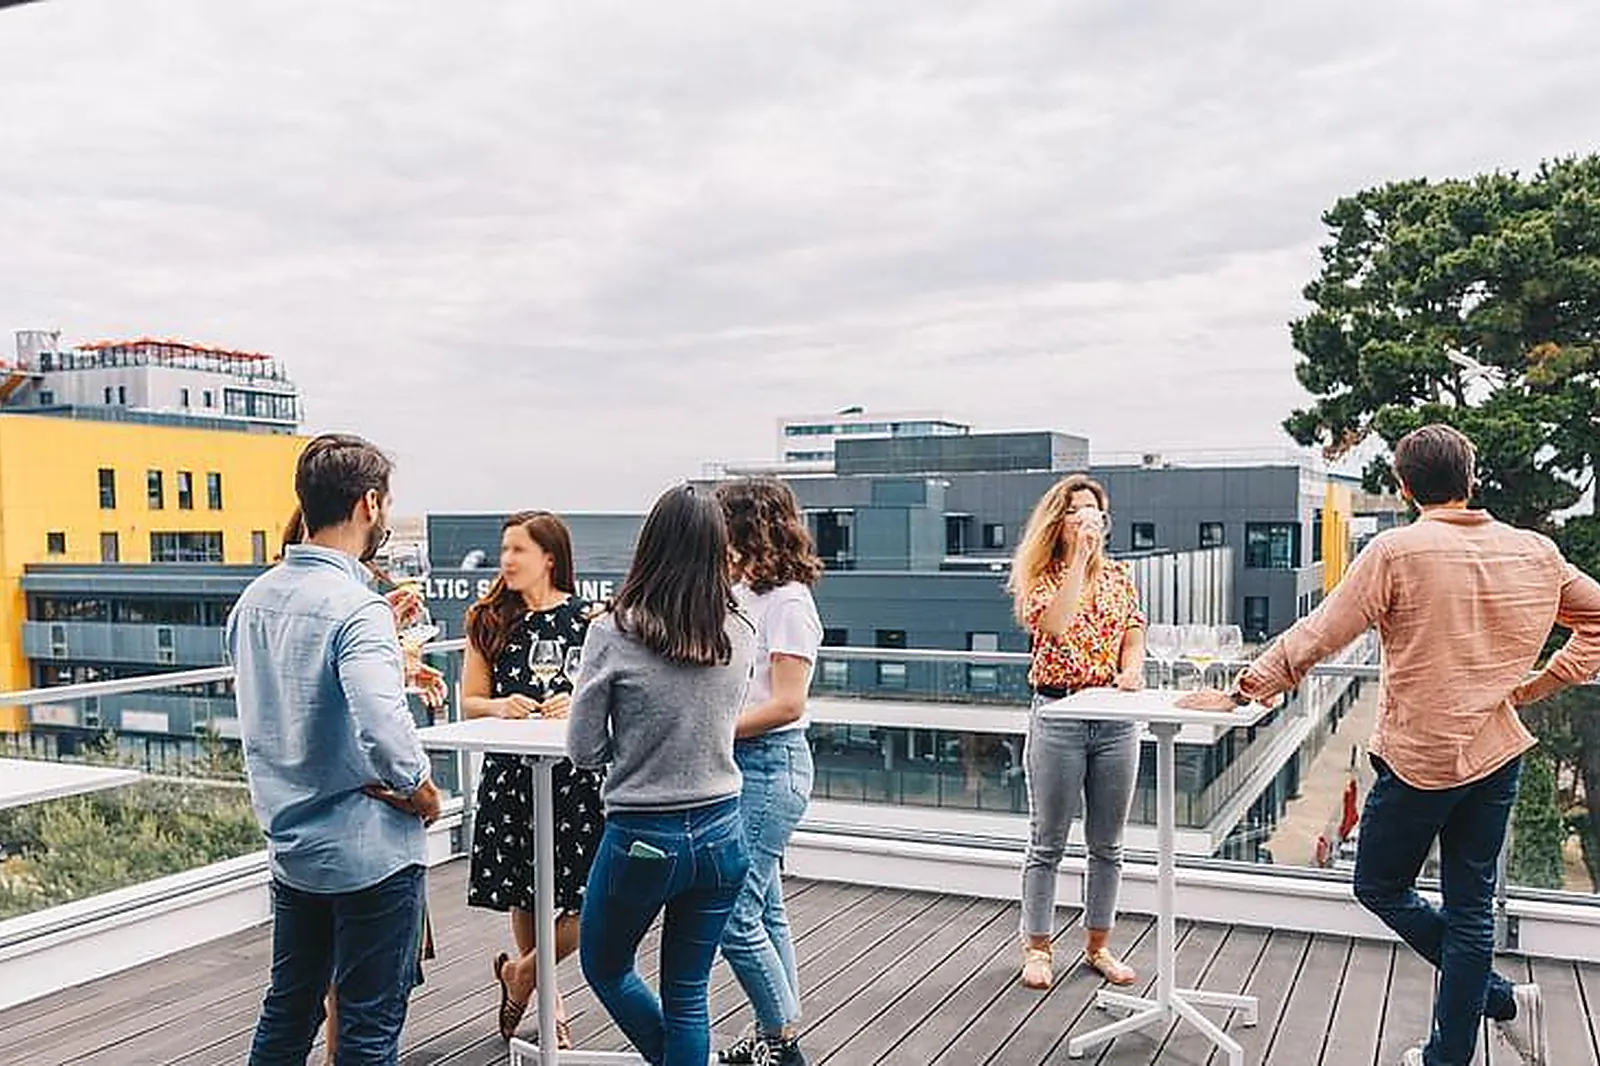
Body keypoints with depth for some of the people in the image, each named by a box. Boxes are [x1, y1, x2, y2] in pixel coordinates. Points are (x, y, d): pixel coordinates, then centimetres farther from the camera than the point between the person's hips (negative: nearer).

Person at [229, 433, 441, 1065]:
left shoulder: (255, 598, 4)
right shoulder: (355, 607, -22)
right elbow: (383, 729, -34)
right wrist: (423, 792, -16)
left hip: (291, 846, 8)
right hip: (371, 852, -8)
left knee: (287, 1012, 22)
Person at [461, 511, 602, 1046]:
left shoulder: (588, 619, -1)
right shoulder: (488, 621, 6)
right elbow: (469, 701, 8)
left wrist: (579, 705, -17)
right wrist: (501, 706, -12)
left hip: (576, 773, -2)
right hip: (510, 774, 2)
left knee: (589, 903, -6)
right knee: (523, 896, 11)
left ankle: (522, 971, 22)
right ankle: (549, 1000, 32)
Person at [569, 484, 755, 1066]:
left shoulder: (615, 632, -15)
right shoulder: (740, 635, -4)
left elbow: (583, 749, -8)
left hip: (641, 838, -4)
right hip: (721, 834, 4)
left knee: (604, 966, 23)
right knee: (688, 995, 16)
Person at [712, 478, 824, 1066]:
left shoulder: (788, 601, -14)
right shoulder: (741, 593, 11)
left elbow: (787, 704, -18)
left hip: (770, 764, -9)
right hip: (740, 763, 9)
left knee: (733, 915, -6)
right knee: (764, 909, 15)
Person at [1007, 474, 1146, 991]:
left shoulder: (1119, 576, 11)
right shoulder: (1041, 576, -2)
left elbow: (1133, 635, 8)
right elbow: (1054, 626, -21)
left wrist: (1131, 670, -14)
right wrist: (1078, 557, -18)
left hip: (1116, 718, 4)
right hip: (1057, 714, -4)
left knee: (1107, 843, 12)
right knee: (1048, 843, 5)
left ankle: (1098, 944, 27)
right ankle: (1037, 947, 18)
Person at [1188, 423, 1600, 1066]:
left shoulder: (1397, 551, -14)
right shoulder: (1536, 553, 3)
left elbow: (1318, 636, -14)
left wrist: (1239, 694, -7)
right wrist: (1542, 683, 14)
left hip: (1418, 758, -5)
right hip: (1498, 753, 6)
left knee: (1381, 888, 14)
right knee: (1470, 908, 12)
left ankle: (1501, 998, 9)